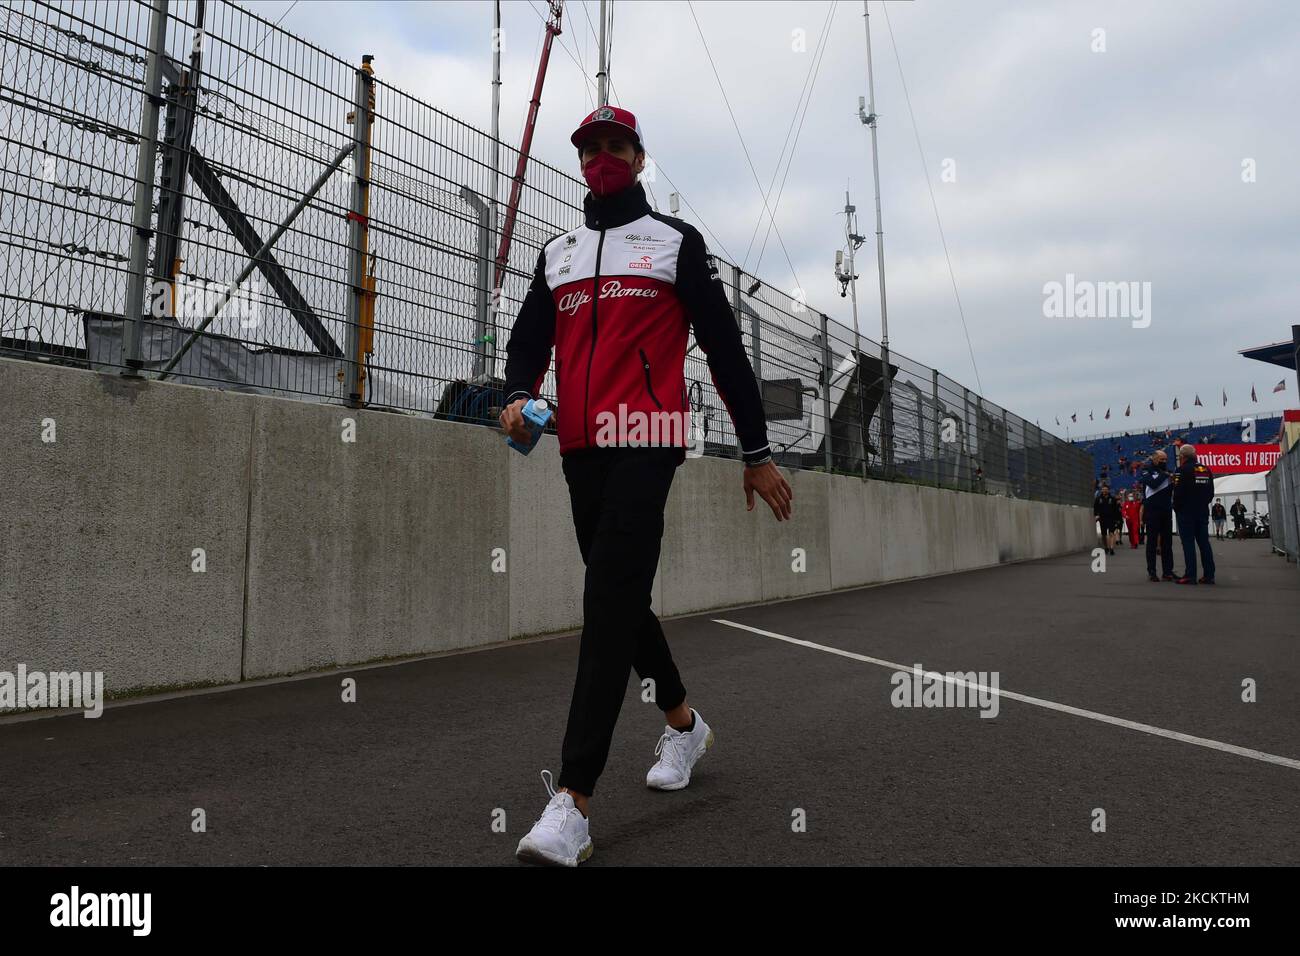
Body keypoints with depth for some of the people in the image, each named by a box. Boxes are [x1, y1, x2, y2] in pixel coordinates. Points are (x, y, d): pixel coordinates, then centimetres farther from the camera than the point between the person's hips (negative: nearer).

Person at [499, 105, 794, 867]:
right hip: (581, 449, 6)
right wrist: (521, 397, -10)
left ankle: (572, 805, -16)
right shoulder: (557, 253, 21)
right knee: (620, 597, 12)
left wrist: (758, 453, 0)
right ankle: (684, 723, 34)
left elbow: (725, 347, 4)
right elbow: (529, 340, 14)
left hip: (647, 443, -6)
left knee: (610, 603, -16)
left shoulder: (677, 241, 8)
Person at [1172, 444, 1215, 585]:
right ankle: (1209, 575, 10)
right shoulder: (1206, 469, 11)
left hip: (1186, 512, -6)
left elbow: (1178, 493, -16)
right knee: (1204, 542, 9)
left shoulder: (1183, 470, -12)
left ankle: (1190, 576, -7)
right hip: (1203, 512, 6)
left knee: (1188, 543, -5)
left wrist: (1177, 508, -2)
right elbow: (1211, 492, 15)